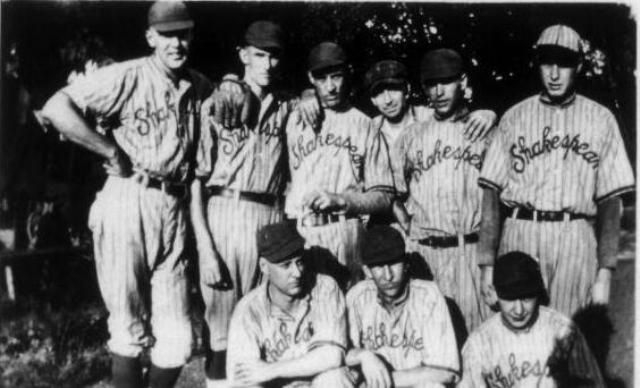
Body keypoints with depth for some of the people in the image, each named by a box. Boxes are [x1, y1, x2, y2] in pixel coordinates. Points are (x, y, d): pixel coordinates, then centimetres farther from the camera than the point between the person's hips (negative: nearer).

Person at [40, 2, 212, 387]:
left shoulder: (202, 88, 9)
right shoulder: (126, 77, -7)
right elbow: (56, 108, -15)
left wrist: (205, 166, 0)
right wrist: (113, 152, -12)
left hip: (174, 211, 4)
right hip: (128, 205, -4)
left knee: (178, 339, 7)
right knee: (130, 330, 7)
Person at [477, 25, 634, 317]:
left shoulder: (601, 119, 9)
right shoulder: (514, 118, 11)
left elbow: (611, 200, 5)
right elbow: (492, 192, 6)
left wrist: (605, 272, -3)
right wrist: (487, 264, -1)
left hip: (576, 238, 0)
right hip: (520, 235, 1)